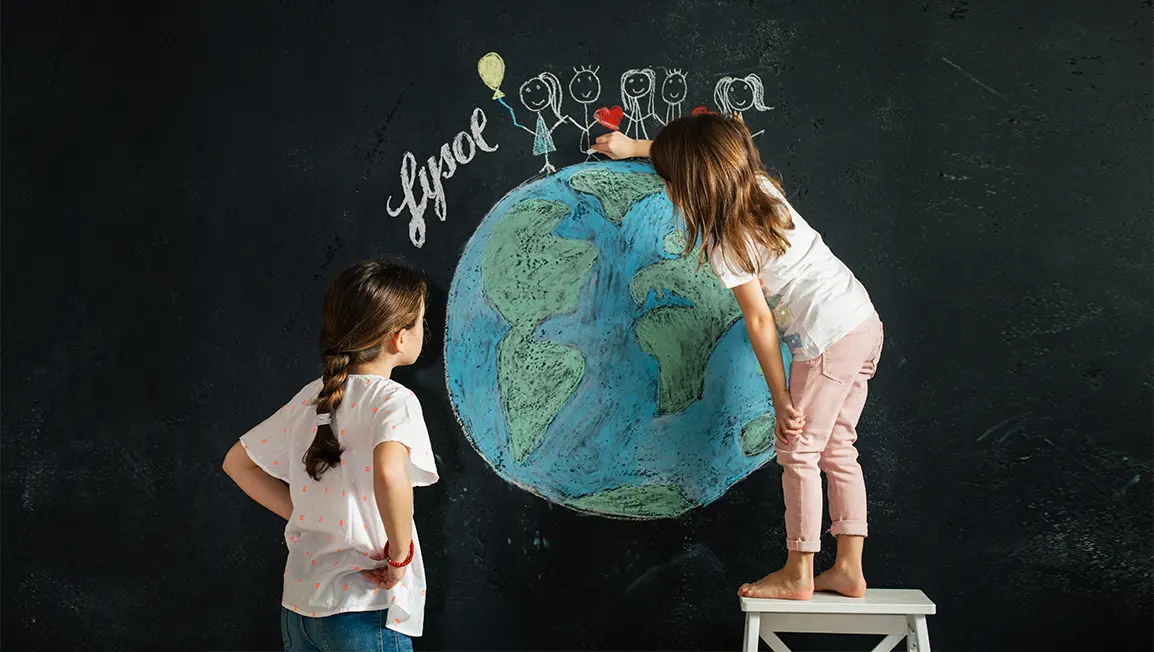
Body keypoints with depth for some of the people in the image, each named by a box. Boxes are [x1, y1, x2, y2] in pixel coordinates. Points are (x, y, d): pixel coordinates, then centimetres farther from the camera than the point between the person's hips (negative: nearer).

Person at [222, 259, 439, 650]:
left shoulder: (310, 398, 6)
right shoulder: (394, 401, -15)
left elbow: (237, 462, 16)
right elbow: (389, 473, -36)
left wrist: (303, 514, 12)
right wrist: (400, 556, -21)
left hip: (299, 605, 7)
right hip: (366, 611, -7)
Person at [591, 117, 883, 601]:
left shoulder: (725, 244, -14)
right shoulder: (758, 183, 9)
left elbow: (760, 321, -13)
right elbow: (698, 154, 28)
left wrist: (780, 398, -7)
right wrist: (633, 147, 38)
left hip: (829, 341, -9)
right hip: (866, 323, 9)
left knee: (797, 452, 2)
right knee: (836, 451, 13)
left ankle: (797, 575, 11)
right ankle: (848, 570, 17)